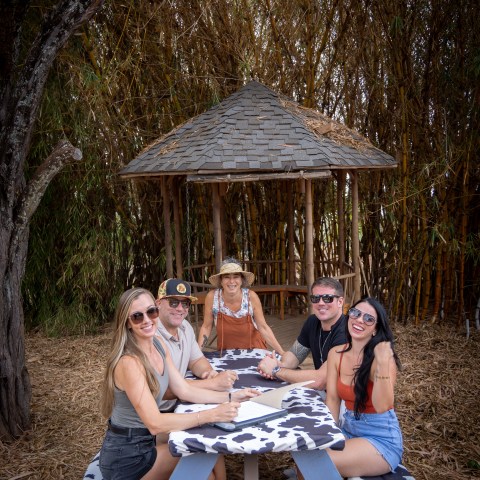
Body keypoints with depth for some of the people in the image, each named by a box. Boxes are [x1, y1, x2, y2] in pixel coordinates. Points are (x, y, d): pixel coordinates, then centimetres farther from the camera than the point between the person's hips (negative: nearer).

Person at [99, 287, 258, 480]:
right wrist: (212, 415, -31)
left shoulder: (158, 344, -1)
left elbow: (184, 390, 4)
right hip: (126, 457, -7)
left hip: (146, 439, 7)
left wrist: (231, 397, -2)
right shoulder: (129, 362, -27)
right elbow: (155, 424, -30)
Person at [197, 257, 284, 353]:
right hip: (226, 351, 1)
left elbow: (263, 328, -10)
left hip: (253, 348, 0)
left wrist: (282, 353, -15)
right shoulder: (212, 297, -16)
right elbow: (206, 327, -5)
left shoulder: (251, 297, -17)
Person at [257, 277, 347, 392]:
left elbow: (319, 381, -30)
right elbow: (294, 353, 9)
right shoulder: (313, 322, -1)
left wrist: (276, 370, -21)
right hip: (321, 392, 6)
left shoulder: (345, 333, -26)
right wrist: (281, 364, -14)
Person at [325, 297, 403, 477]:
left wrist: (382, 364, -37)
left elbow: (381, 407, -27)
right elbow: (332, 399, 0)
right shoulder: (336, 354, -2)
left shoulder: (382, 357, -18)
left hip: (381, 439, -5)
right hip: (348, 430, 5)